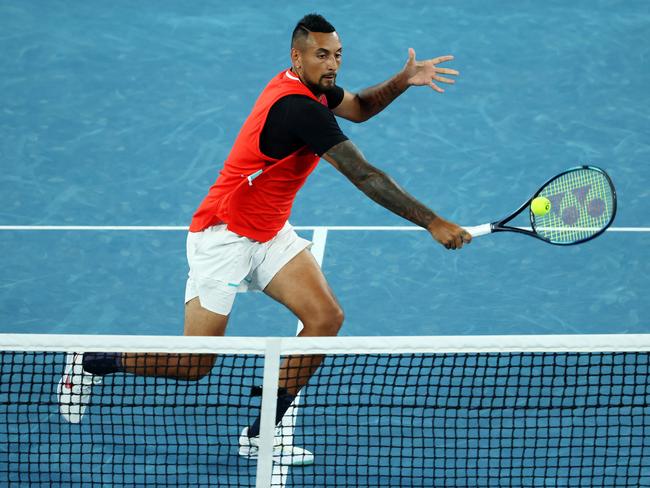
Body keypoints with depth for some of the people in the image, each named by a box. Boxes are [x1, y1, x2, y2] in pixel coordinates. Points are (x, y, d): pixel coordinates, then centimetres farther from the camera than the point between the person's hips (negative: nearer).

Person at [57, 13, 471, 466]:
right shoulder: (300, 109, -28)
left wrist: (403, 81, 2)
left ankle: (261, 434, -1)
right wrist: (433, 223, -31)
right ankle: (91, 362, 20)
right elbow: (365, 177, -31)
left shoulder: (312, 86, 1)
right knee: (194, 365, -5)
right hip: (223, 237, -9)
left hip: (270, 233, 9)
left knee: (326, 317, -9)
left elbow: (359, 107, 22)